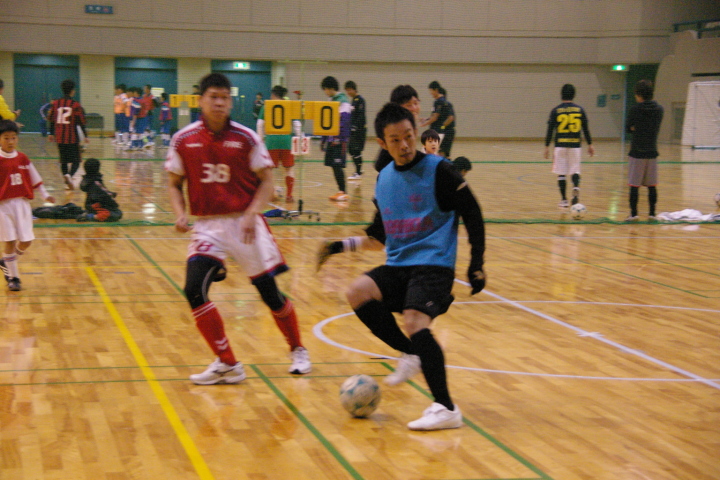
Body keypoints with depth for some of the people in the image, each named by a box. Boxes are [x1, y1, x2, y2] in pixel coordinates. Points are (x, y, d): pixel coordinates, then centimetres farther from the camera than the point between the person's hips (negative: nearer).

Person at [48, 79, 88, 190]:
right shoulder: (75, 105, -6)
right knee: (76, 160, 1)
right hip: (72, 137, -4)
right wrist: (85, 136, -1)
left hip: (59, 136, 4)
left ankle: (67, 182, 11)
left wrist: (51, 134, 23)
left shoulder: (55, 103, 5)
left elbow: (51, 119, 12)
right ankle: (69, 175, -26)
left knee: (63, 160, 14)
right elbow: (81, 121, -7)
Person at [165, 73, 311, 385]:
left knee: (268, 291, 2)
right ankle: (227, 364, -3)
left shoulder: (246, 138, -4)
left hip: (244, 224, -1)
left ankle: (298, 351, 28)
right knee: (194, 290, -16)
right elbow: (174, 184, 8)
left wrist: (252, 214, -16)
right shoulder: (183, 140, -1)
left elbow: (266, 181, -1)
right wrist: (179, 214, -10)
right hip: (207, 225, 1)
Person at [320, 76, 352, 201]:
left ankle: (343, 192, -4)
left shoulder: (343, 101, -10)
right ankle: (340, 191, 12)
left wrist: (341, 139, -22)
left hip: (339, 139, -8)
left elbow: (344, 121, -17)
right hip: (331, 138, 8)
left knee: (338, 165, -8)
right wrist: (324, 139, 20)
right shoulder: (331, 101, 17)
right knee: (333, 165, 7)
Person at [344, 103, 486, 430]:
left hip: (434, 264, -6)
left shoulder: (438, 170, -7)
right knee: (358, 293, -19)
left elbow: (472, 215, -3)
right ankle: (411, 354, 0)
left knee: (413, 322, -27)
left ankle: (446, 409, -21)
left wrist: (477, 265, -7)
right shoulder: (384, 178, 10)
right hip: (397, 265, 6)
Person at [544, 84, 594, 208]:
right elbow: (586, 128, 6)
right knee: (575, 170, 9)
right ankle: (576, 188, -20)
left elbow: (550, 130, -2)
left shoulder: (555, 111, -1)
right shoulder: (579, 110, 3)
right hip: (575, 145, 1)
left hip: (560, 145, -1)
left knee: (561, 173, 5)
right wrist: (590, 144, 14)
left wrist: (547, 146, 4)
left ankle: (564, 200, 7)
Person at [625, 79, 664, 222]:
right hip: (652, 152, 4)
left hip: (637, 152, -4)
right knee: (652, 185, 10)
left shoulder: (634, 109, -9)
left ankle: (633, 213, 0)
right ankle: (652, 213, 13)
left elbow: (629, 128, 1)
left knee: (634, 185, 0)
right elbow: (656, 128, 12)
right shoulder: (659, 109, 4)